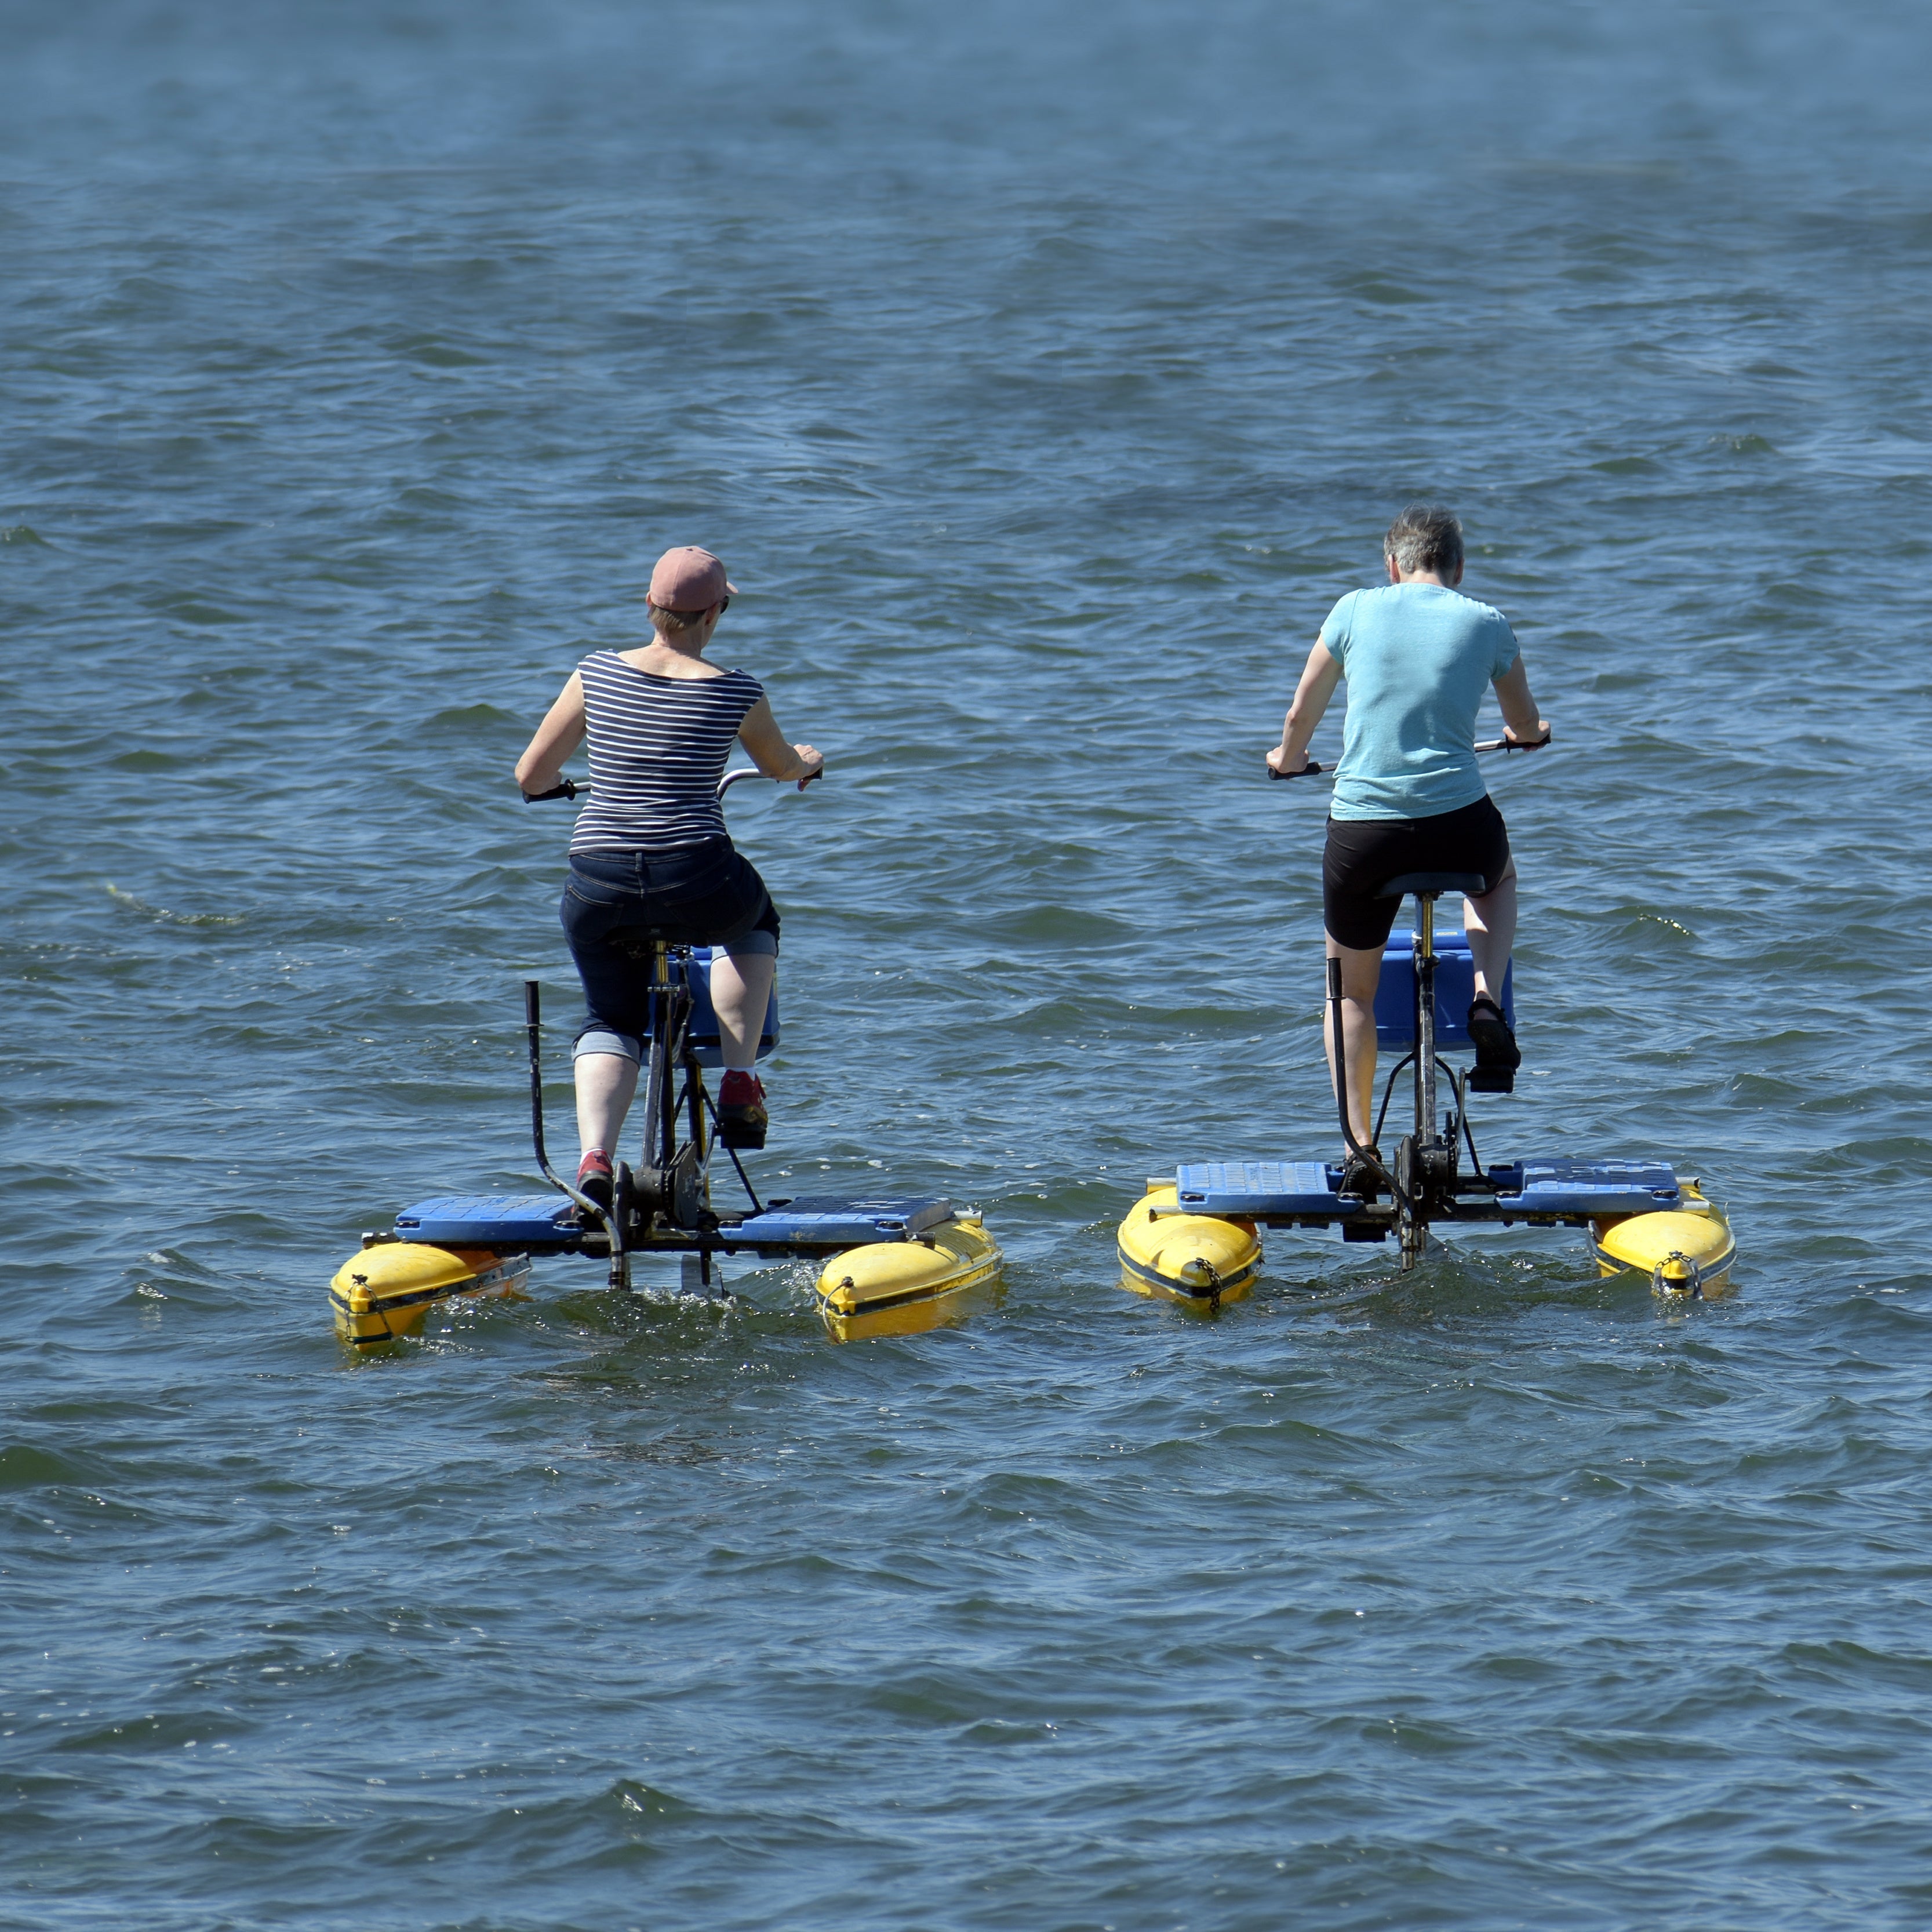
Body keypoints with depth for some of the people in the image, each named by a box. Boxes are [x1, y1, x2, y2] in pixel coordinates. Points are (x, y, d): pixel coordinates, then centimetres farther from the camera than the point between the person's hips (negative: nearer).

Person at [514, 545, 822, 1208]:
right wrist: (807, 761, 43)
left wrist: (562, 780, 32)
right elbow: (783, 768, 18)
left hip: (598, 891, 1)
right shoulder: (736, 693, -2)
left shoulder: (596, 675, 1)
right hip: (699, 890, -1)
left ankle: (595, 1154, -2)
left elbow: (530, 776, 8)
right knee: (754, 920, 34)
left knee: (609, 1022, 23)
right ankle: (739, 1085, 25)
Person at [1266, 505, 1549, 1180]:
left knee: (1352, 991, 20)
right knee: (1499, 878, 37)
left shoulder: (1356, 611, 5)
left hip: (1361, 828, 0)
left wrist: (1288, 759, 39)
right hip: (1460, 826, 0)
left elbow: (1300, 717, 16)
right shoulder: (1486, 624, 5)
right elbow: (1526, 730, 21)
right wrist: (1525, 734, 46)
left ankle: (1360, 1146, 10)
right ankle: (1486, 999, 12)